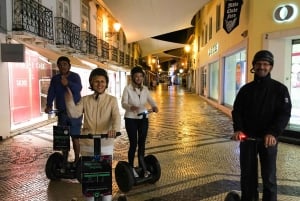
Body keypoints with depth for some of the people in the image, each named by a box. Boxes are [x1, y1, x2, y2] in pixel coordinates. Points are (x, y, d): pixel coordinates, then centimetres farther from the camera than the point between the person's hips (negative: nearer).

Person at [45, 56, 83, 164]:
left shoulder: (75, 77, -4)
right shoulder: (55, 79, 8)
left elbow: (78, 88, -22)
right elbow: (51, 93, -2)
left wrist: (68, 84, -41)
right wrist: (49, 105, -19)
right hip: (61, 113, 4)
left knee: (75, 137, -3)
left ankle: (77, 160, 10)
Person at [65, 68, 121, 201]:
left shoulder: (112, 100, -2)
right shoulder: (85, 100, 5)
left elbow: (116, 117, -17)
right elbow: (74, 114, -6)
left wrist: (115, 129, -37)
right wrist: (69, 100, -23)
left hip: (105, 144, -2)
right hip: (86, 144, 3)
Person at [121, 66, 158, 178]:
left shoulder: (145, 89, 4)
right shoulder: (127, 88, -8)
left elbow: (150, 100, -8)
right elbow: (123, 103, -19)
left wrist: (154, 106, -31)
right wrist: (131, 107, -41)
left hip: (143, 119, 4)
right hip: (131, 119, -4)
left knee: (142, 143, 10)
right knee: (133, 143, -2)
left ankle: (142, 166, 26)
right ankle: (131, 167, 17)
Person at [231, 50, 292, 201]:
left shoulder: (280, 89, -1)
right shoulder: (246, 89, 7)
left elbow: (284, 114, -10)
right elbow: (237, 111, 3)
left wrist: (273, 133, -26)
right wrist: (238, 129, -15)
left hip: (268, 139, -2)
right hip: (247, 137, 3)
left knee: (269, 176, 5)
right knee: (247, 174, 11)